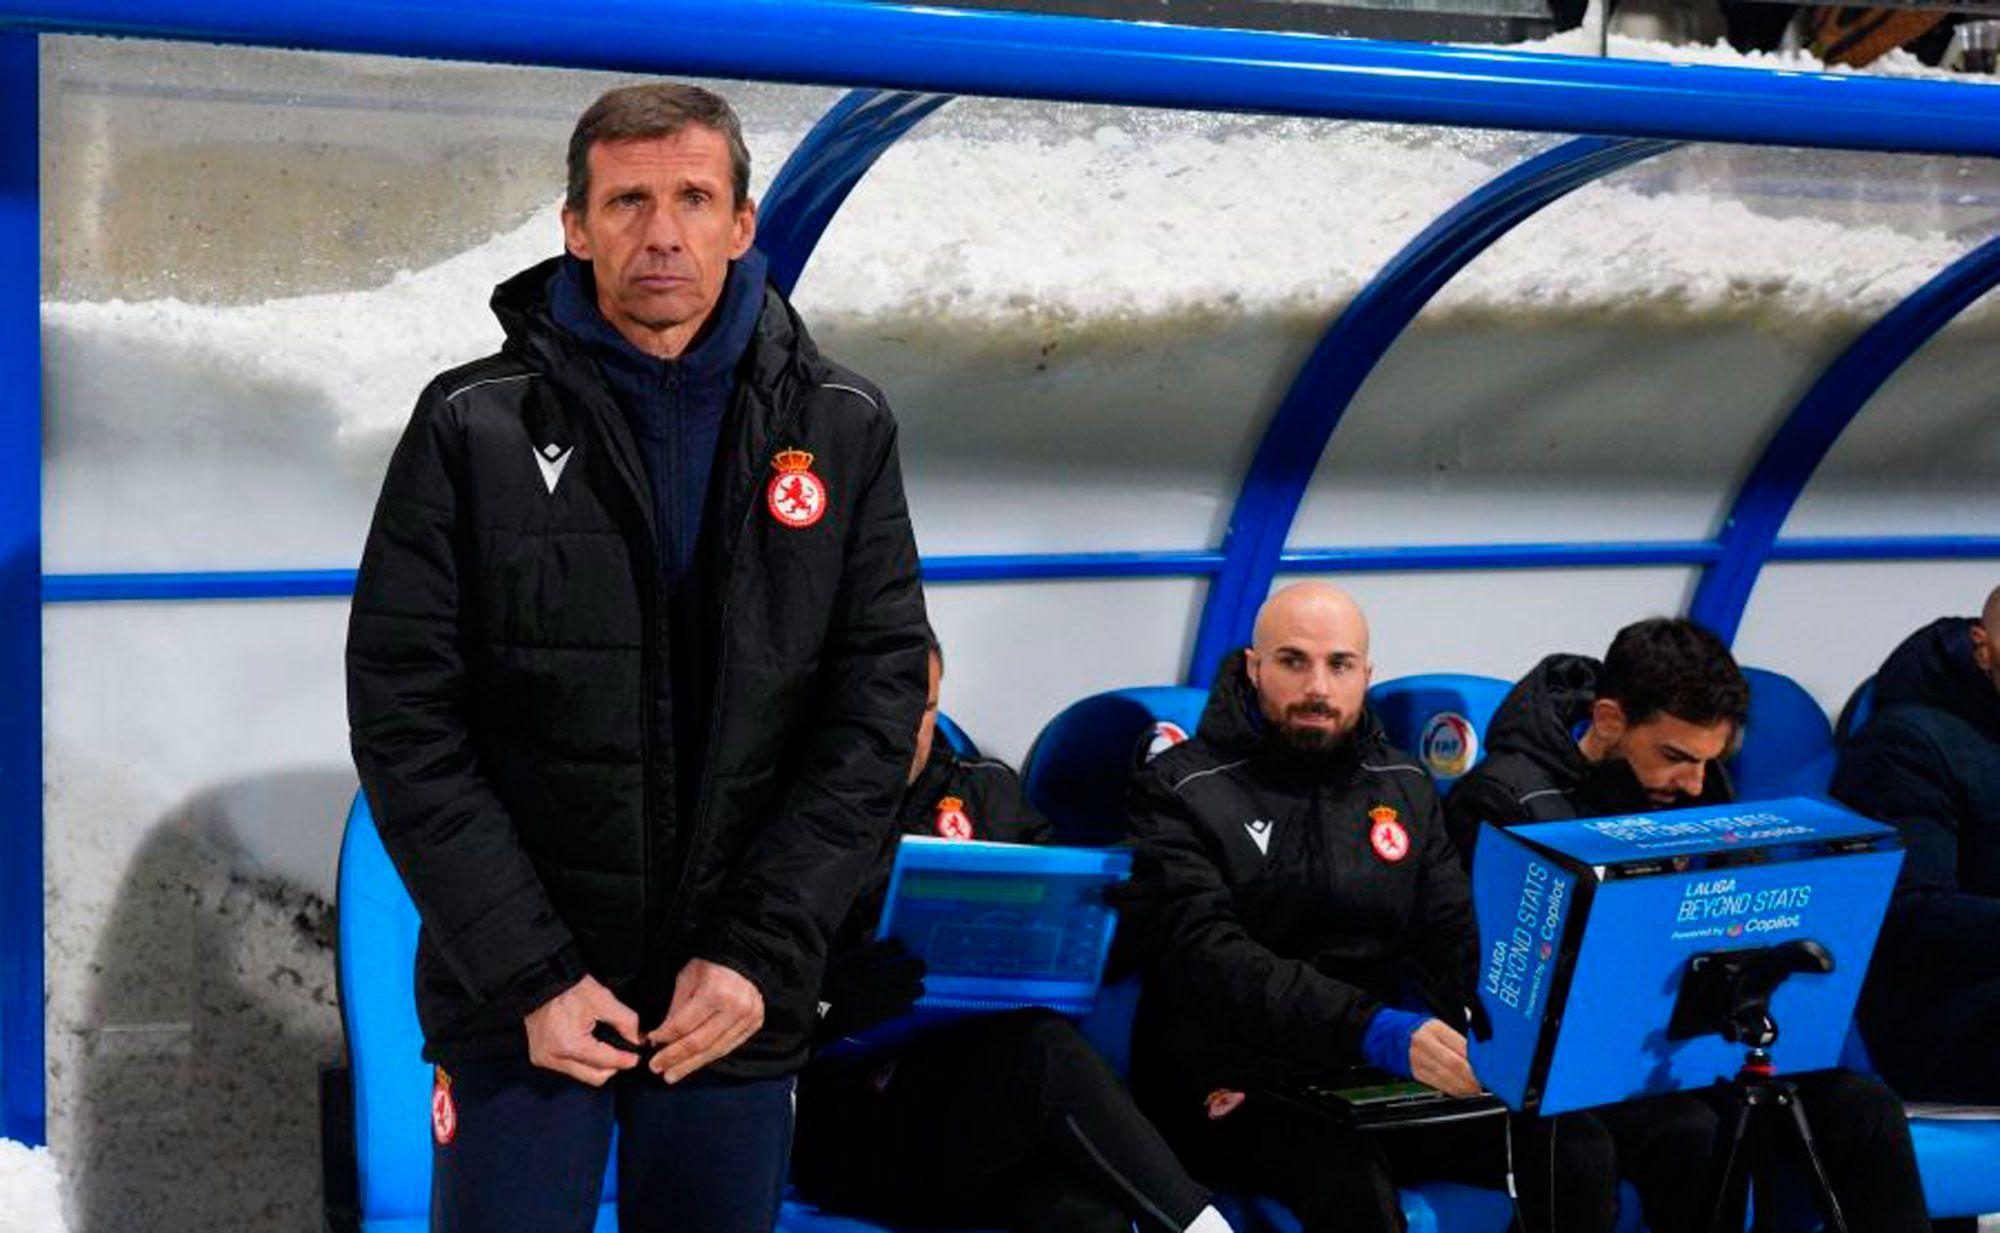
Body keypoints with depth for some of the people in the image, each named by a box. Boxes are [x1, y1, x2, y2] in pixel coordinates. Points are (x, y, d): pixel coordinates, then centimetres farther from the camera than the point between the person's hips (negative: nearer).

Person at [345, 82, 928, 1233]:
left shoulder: (845, 432, 2)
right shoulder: (473, 427, -4)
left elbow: (876, 703, -1)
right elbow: (406, 717, -7)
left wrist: (764, 955, -10)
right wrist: (530, 974, -13)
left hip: (742, 1002, 2)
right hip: (517, 1002, -1)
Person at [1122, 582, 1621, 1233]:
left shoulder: (1403, 788, 14)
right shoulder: (1180, 790, -5)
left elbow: (1459, 937, 8)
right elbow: (1210, 959, -20)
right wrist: (1373, 1030, -35)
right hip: (1232, 1088, -5)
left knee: (1574, 1144, -15)